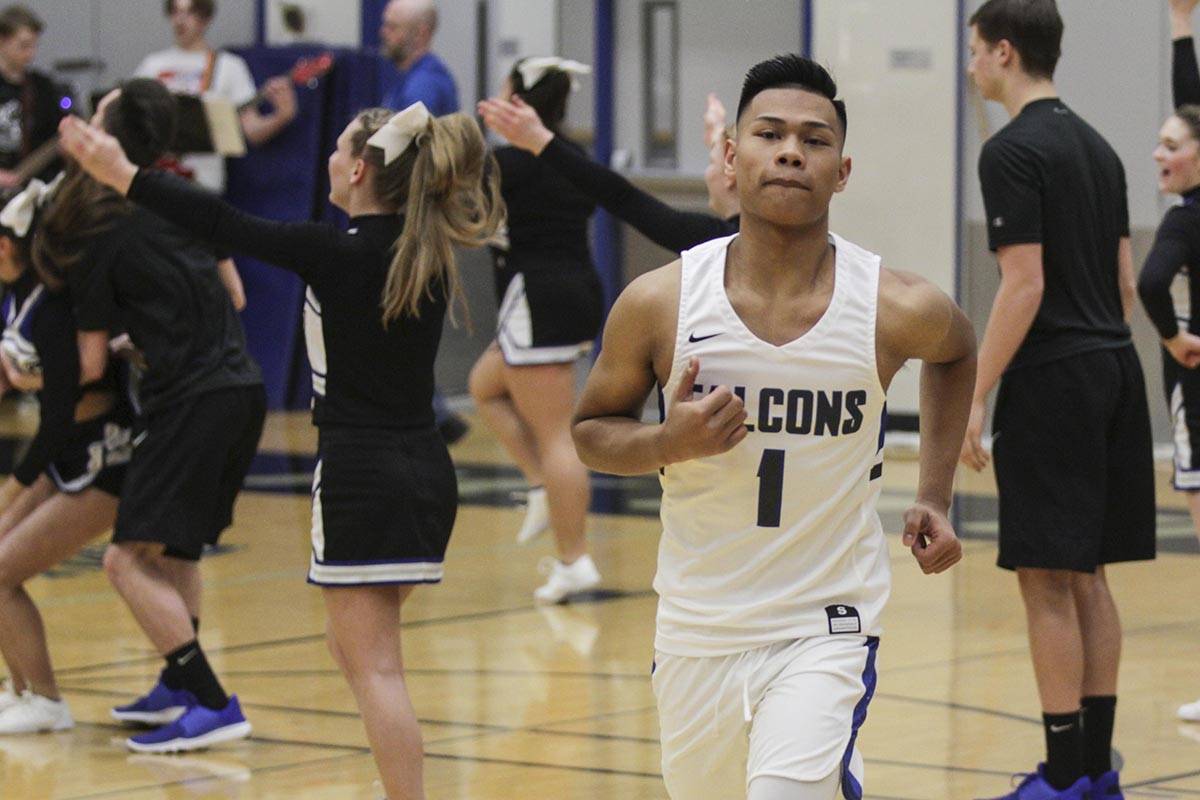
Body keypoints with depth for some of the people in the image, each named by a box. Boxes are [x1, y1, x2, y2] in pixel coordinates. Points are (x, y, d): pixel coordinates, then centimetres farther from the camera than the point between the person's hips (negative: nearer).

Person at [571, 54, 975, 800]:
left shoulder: (897, 310, -11)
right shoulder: (659, 303, -10)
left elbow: (957, 352, 14)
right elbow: (592, 430, 5)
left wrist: (935, 497, 9)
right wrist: (668, 442, -16)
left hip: (827, 629, -2)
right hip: (697, 629, 2)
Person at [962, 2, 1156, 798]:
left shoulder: (1014, 151, -12)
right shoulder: (1099, 147, 15)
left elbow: (1025, 285, -18)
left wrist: (974, 396, -15)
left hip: (1052, 382, -9)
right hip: (1115, 374, 9)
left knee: (1048, 578, -5)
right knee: (1087, 575, 13)